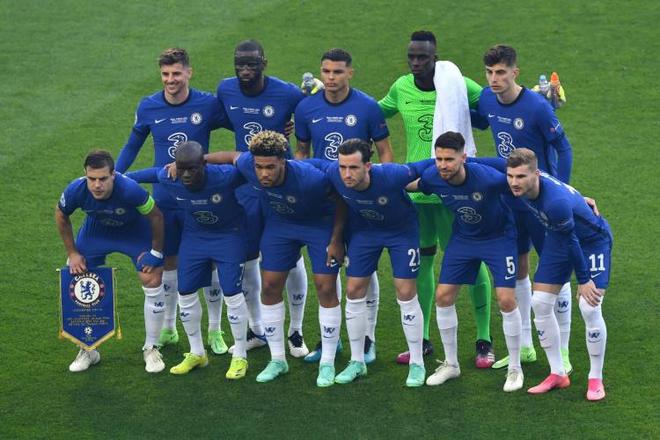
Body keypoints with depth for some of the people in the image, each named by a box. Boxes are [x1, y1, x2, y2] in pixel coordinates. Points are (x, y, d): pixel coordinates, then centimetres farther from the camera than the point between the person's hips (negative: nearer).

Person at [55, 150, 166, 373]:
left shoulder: (130, 189, -41)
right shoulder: (76, 190, -33)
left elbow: (156, 217, -22)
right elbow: (61, 216, -8)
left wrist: (156, 252, -13)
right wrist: (72, 253, -4)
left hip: (135, 230, -2)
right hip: (96, 230, 2)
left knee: (153, 282, -10)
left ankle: (151, 348, 10)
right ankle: (88, 350, 18)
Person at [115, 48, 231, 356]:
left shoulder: (208, 105, -10)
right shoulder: (148, 107, -3)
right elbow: (132, 146, 10)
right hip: (164, 199, 2)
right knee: (168, 262, 10)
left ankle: (215, 330, 17)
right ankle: (168, 328, 26)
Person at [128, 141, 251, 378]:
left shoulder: (225, 176, -37)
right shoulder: (168, 179, -25)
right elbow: (153, 172, -2)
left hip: (228, 234, -4)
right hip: (194, 234, 4)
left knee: (232, 293, -6)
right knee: (186, 292, 6)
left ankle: (240, 357, 12)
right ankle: (196, 353, 25)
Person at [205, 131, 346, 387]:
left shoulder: (310, 178, -40)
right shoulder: (248, 166, -29)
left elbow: (340, 199, -21)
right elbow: (231, 156, -4)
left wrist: (336, 240, -15)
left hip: (321, 224, -4)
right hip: (279, 223, 4)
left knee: (326, 289, -6)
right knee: (270, 287, 2)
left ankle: (327, 363, 8)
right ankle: (277, 360, 17)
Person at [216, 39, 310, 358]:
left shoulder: (288, 94, -16)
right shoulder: (225, 90, -3)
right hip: (245, 187, 4)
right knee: (246, 259, 9)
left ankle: (296, 332, 19)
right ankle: (257, 330, 27)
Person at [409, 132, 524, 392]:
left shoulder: (488, 178, -35)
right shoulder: (432, 178, -21)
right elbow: (410, 185, 5)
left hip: (499, 237, -4)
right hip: (463, 237, 4)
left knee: (506, 300, -12)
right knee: (443, 296, 1)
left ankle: (515, 369, 7)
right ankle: (451, 364, 20)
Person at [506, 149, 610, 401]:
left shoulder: (556, 201, -42)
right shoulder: (517, 188, -21)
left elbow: (570, 241, -29)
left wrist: (584, 280, -18)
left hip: (593, 240, -7)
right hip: (558, 237, 7)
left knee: (589, 308, -15)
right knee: (540, 303, 1)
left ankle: (596, 379, 3)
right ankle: (557, 374, 14)